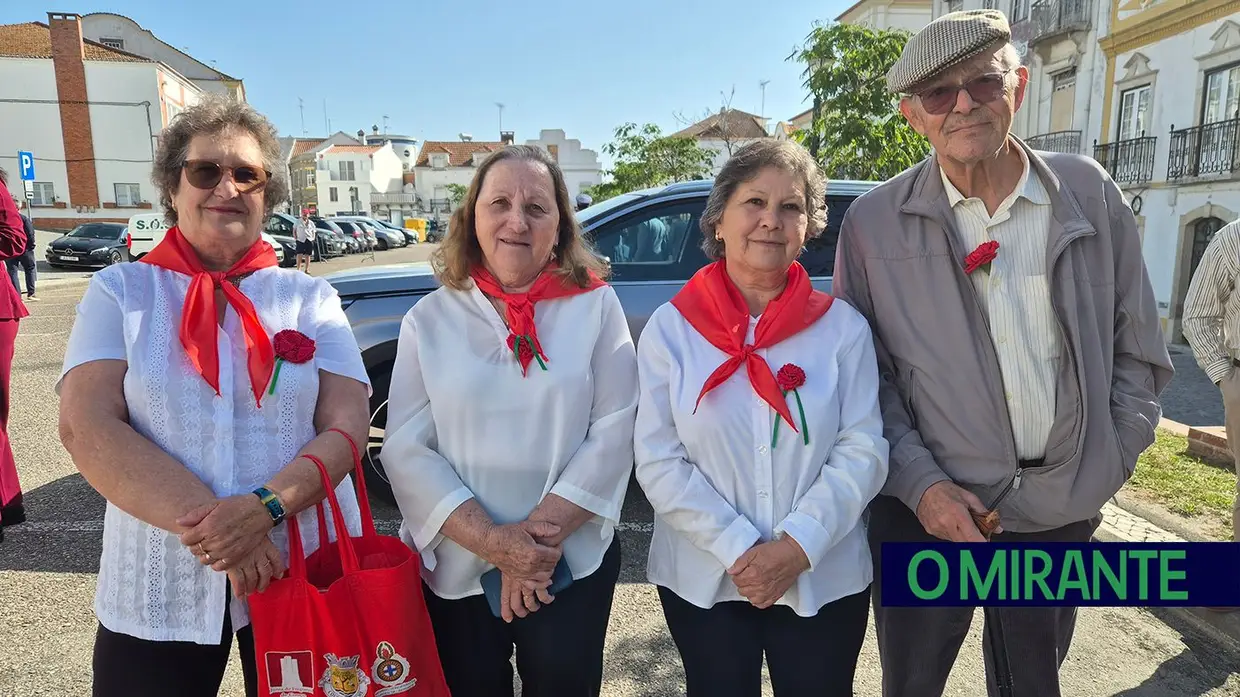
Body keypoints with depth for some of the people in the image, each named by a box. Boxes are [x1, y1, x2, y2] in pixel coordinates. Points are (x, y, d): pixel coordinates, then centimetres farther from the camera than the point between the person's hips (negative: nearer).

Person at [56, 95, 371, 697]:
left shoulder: (310, 297, 2)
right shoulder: (120, 290, 2)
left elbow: (347, 426, -5)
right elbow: (86, 426, -9)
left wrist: (265, 507, -22)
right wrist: (208, 524, -20)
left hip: (305, 579, 1)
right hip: (156, 593, 0)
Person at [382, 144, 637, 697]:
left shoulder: (596, 305, -3)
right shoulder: (430, 318, -1)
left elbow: (614, 431, -9)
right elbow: (406, 449, -6)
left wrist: (541, 534, -16)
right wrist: (493, 542, -16)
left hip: (572, 567, -1)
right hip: (453, 569, 1)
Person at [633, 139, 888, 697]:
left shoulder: (843, 326, -4)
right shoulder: (670, 327, -6)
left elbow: (862, 451, -6)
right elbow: (657, 462, -9)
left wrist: (798, 546, -17)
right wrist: (737, 551, -16)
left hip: (825, 582, 1)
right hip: (702, 582, 0)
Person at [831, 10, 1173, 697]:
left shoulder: (1089, 193, 0)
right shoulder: (873, 221, -7)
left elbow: (1139, 349, 7)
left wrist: (1111, 457, 0)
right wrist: (922, 485, -13)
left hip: (1064, 512, 2)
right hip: (925, 511, -2)